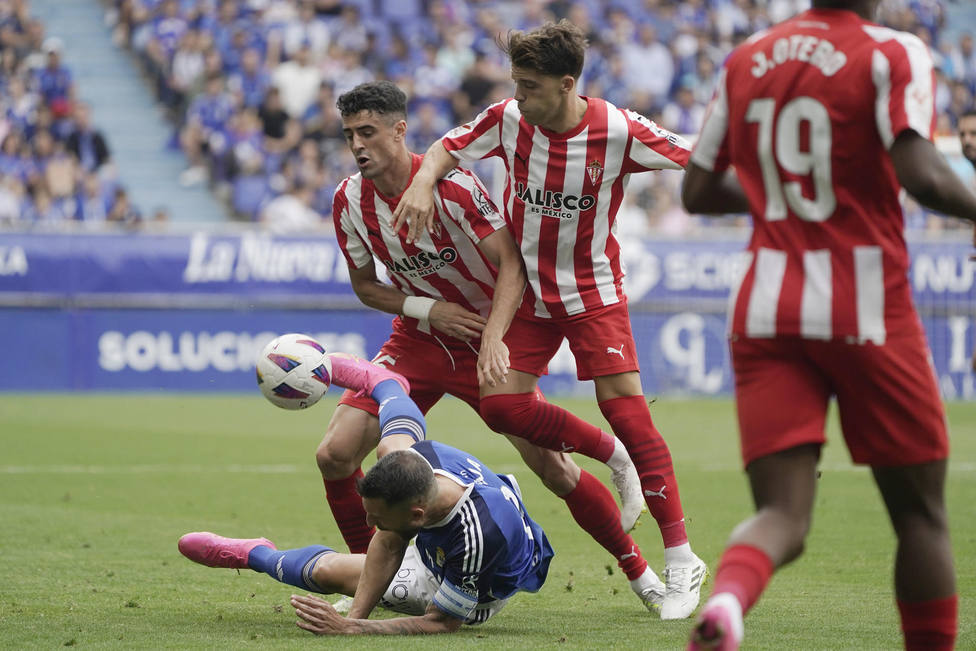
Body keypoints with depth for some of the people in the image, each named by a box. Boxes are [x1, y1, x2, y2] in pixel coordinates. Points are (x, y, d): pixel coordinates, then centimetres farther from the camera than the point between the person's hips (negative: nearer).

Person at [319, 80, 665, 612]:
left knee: (555, 472, -8)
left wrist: (493, 339, -37)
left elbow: (512, 263, -23)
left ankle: (639, 571, 12)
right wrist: (424, 308, -13)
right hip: (417, 342, 4)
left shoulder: (452, 184, -22)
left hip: (486, 342, -4)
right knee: (334, 454, -13)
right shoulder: (350, 200, -7)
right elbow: (364, 285, 6)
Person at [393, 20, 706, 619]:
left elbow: (697, 164, -10)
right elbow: (448, 149, 4)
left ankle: (682, 561, -8)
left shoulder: (618, 131, -19)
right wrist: (424, 182, -16)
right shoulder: (507, 120, -11)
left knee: (625, 408, -14)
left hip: (594, 289, -4)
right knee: (501, 403, -10)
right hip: (526, 287, 4)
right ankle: (606, 453, 18)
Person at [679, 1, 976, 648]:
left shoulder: (746, 60, 11)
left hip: (765, 309, 4)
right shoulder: (892, 54, -5)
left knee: (782, 516, -3)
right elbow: (922, 174, -19)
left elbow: (699, 192, 15)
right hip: (865, 310, -4)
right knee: (921, 513, 12)